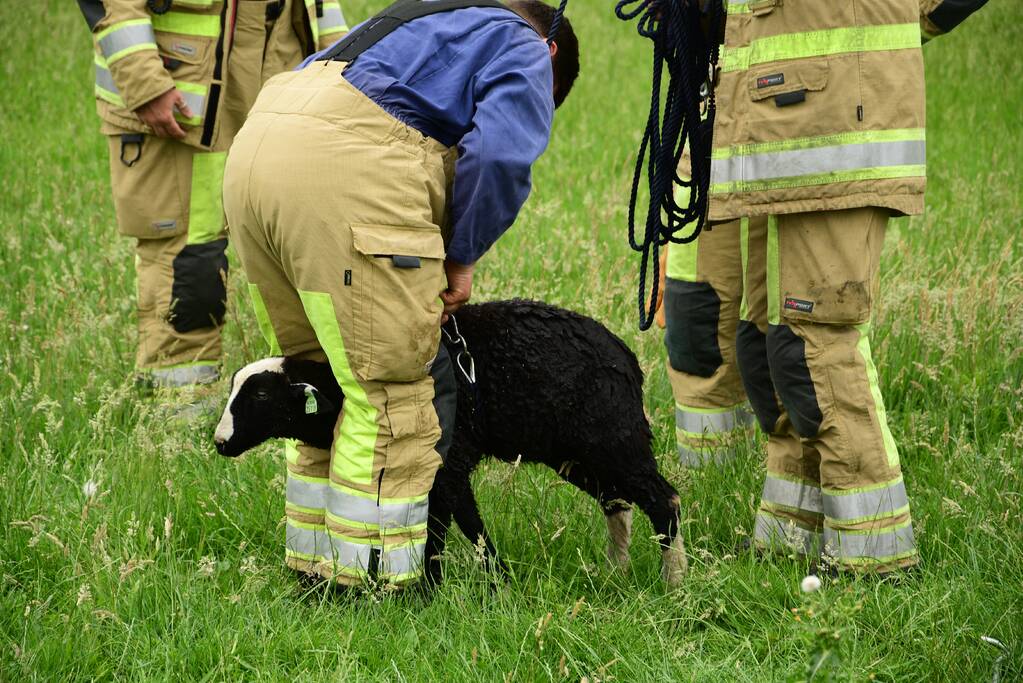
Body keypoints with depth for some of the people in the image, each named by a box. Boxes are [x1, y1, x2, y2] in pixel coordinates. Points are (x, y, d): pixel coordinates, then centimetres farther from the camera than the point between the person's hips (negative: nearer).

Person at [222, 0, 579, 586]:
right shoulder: (525, 52, 16)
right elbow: (500, 156, -6)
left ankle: (314, 569, 24)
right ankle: (368, 585, -1)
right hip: (345, 172, -8)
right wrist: (461, 257, 8)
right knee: (393, 400, -2)